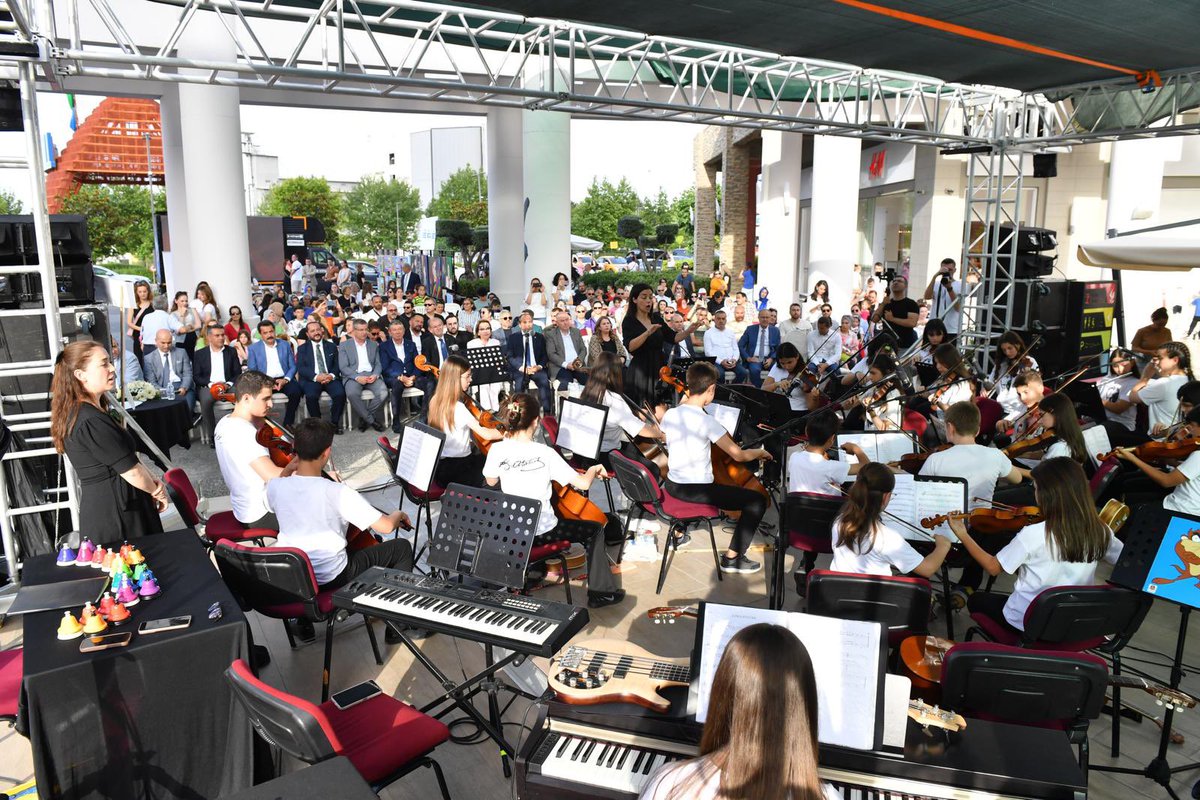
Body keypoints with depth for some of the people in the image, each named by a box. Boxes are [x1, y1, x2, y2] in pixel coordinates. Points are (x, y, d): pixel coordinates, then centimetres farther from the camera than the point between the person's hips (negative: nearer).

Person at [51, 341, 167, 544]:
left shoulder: (78, 412, 9)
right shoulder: (91, 421, -23)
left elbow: (126, 454, 10)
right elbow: (131, 470, -19)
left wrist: (153, 482, 0)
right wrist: (157, 490, -2)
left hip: (100, 502, 10)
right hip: (117, 509, -10)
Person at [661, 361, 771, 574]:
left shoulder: (669, 415, -2)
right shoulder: (707, 422, -21)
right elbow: (738, 455, -17)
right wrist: (760, 452, 3)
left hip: (672, 486, 8)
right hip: (699, 491, -8)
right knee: (757, 501, -2)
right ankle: (732, 558, 0)